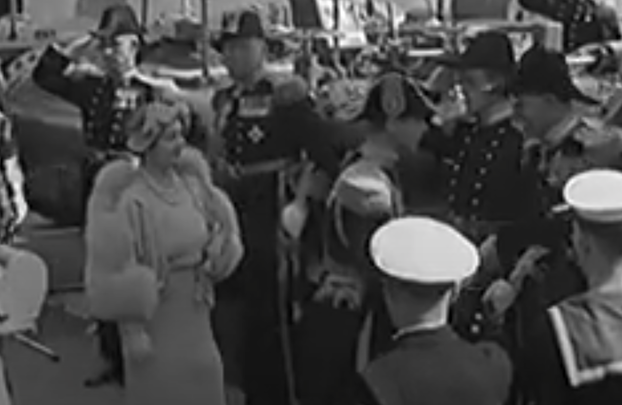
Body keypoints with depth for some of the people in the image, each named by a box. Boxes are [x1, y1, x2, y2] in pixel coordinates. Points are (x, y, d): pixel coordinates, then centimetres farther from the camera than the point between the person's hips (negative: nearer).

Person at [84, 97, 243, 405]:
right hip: (154, 313, -5)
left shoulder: (190, 182, -1)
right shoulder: (130, 200, -20)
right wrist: (132, 330, -16)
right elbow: (121, 273, -18)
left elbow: (215, 228, 13)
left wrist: (214, 252, -7)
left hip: (194, 308, 6)